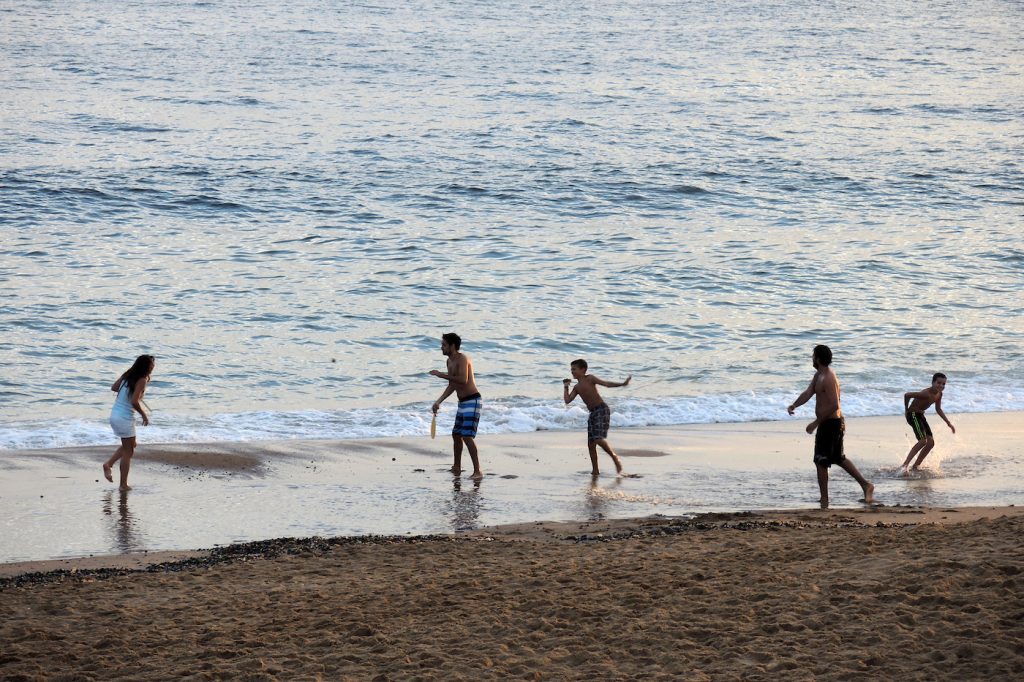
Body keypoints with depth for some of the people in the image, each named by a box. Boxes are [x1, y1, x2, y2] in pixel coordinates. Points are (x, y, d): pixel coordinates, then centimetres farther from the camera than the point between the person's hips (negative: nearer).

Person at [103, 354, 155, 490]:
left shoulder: (127, 376, 6)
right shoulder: (142, 380, -16)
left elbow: (113, 387, 18)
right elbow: (134, 402, -24)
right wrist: (144, 415, -10)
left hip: (115, 415, 8)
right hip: (125, 418, -8)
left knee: (130, 445, 26)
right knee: (128, 451, 6)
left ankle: (108, 464, 14)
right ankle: (123, 484, 10)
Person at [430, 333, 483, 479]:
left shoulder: (462, 359, -17)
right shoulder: (450, 361, 12)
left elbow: (463, 380, -32)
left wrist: (442, 375, -26)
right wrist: (439, 401, 14)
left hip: (472, 401, -10)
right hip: (462, 402, 10)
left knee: (467, 436, -17)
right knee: (456, 434, 18)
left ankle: (478, 471, -15)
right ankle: (457, 468, 34)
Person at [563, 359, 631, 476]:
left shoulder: (589, 379, -1)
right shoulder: (577, 387, 17)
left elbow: (606, 384, -8)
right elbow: (567, 400, 10)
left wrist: (622, 384, -20)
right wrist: (566, 387, 13)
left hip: (602, 410, -8)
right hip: (593, 413, 8)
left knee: (598, 439, -20)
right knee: (590, 443, 3)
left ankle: (615, 458, -1)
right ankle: (595, 470, 10)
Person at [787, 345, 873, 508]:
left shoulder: (829, 379, -21)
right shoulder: (819, 375, 11)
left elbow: (833, 405, -26)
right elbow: (808, 393, 8)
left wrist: (816, 423, -24)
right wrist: (794, 405, -10)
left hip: (831, 424, -11)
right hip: (830, 422, 11)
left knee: (821, 462, -4)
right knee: (839, 458, 21)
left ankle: (824, 502, 1)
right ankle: (866, 485, 25)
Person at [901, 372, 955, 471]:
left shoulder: (939, 394, 0)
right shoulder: (926, 394, -28)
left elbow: (938, 409, 16)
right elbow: (907, 395, -24)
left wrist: (948, 423, 12)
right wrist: (906, 410, -9)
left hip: (921, 415, 9)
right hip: (913, 415, -9)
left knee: (931, 442, 5)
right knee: (923, 441, -22)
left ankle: (916, 466, 14)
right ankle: (904, 465, -22)